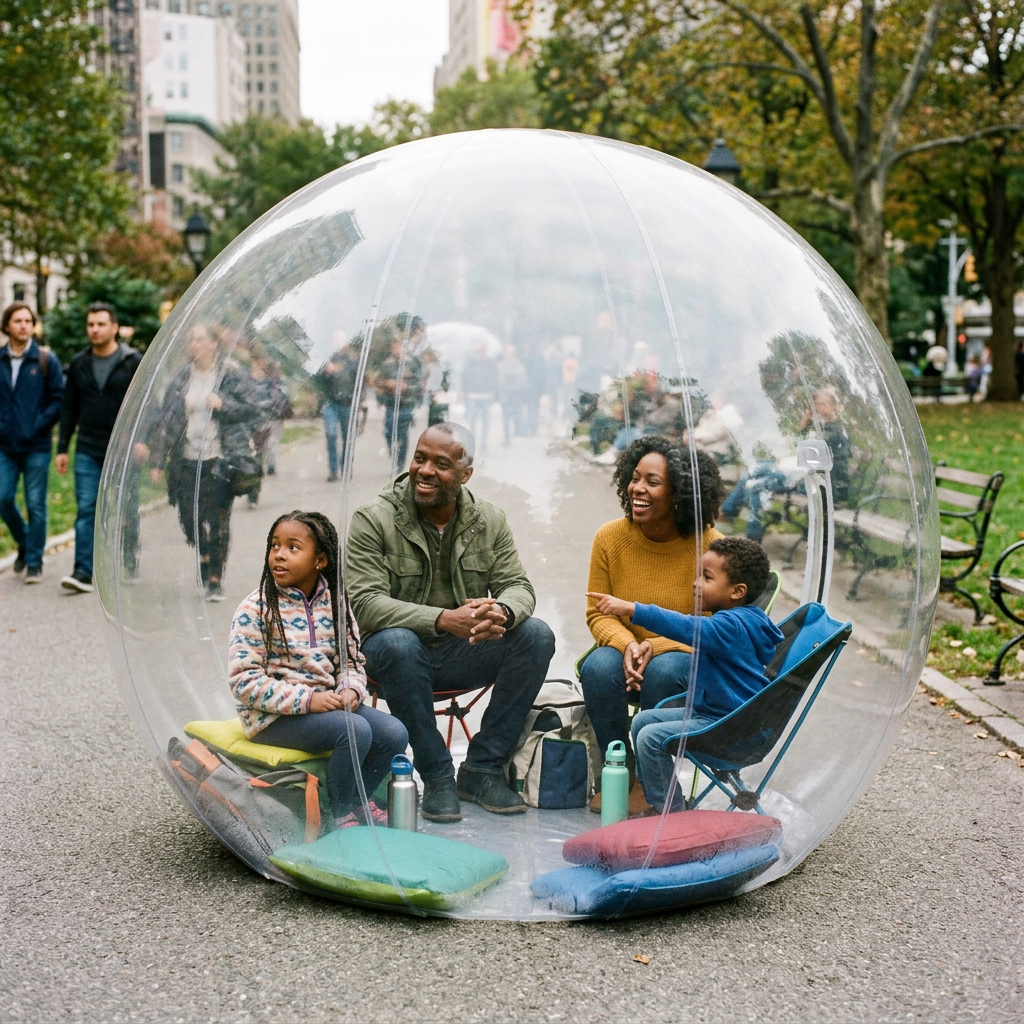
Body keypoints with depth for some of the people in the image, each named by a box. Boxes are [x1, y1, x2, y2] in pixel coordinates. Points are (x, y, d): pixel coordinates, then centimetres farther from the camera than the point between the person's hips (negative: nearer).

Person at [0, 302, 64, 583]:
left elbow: (59, 399, -2)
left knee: (36, 505, 1)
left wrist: (38, 426, -11)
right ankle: (24, 543, 25)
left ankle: (34, 562, 11)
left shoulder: (46, 360, 0)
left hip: (36, 446, -2)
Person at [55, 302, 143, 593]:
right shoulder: (78, 364, 9)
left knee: (127, 511, 7)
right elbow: (69, 409, 13)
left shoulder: (133, 362, -2)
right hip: (88, 452, 3)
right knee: (86, 509, -4)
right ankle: (83, 571, -6)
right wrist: (62, 447, 9)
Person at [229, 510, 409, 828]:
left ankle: (358, 799, 14)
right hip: (273, 717, -6)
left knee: (394, 732, -11)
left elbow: (352, 659, 12)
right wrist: (306, 700, -23)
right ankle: (340, 814, -4)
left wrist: (351, 690, -12)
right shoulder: (255, 609, -11)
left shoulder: (335, 604, 5)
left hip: (328, 703, 6)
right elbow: (244, 680, -16)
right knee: (355, 730, -27)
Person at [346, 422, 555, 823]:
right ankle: (437, 777, -20)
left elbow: (518, 585, -1)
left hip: (463, 654, 4)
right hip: (403, 652, -3)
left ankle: (482, 769, -11)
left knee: (536, 635, -19)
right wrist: (442, 619, -34)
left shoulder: (489, 520, 2)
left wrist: (501, 612, -29)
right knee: (397, 643, -37)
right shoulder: (374, 519, -11)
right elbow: (365, 603, -20)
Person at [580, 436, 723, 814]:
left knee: (664, 670, -35)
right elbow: (598, 613, 1)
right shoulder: (610, 537, -5)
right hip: (624, 652, 3)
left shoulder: (709, 546, -13)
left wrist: (657, 646, -27)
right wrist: (626, 644, -21)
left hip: (687, 660, -2)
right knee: (598, 667, -30)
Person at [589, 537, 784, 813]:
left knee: (651, 738, -19)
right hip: (707, 711, 11)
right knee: (643, 720, 13)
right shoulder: (738, 621, 9)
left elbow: (686, 627, -39)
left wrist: (631, 609, -43)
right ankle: (653, 796, 21)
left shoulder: (731, 626, -24)